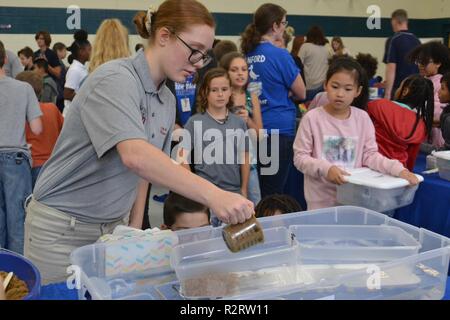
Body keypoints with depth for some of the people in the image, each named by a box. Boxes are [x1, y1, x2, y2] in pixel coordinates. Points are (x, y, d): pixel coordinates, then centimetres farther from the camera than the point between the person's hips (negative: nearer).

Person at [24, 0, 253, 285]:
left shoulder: (168, 102, 4)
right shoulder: (115, 79, -21)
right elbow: (135, 157, -37)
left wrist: (136, 224, 7)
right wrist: (212, 194, -44)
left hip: (114, 226, 7)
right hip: (62, 229, -7)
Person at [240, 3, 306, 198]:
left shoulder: (247, 55, 6)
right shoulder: (280, 55, -12)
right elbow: (301, 93, -4)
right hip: (278, 129, -7)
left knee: (256, 190, 16)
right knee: (273, 193, 0)